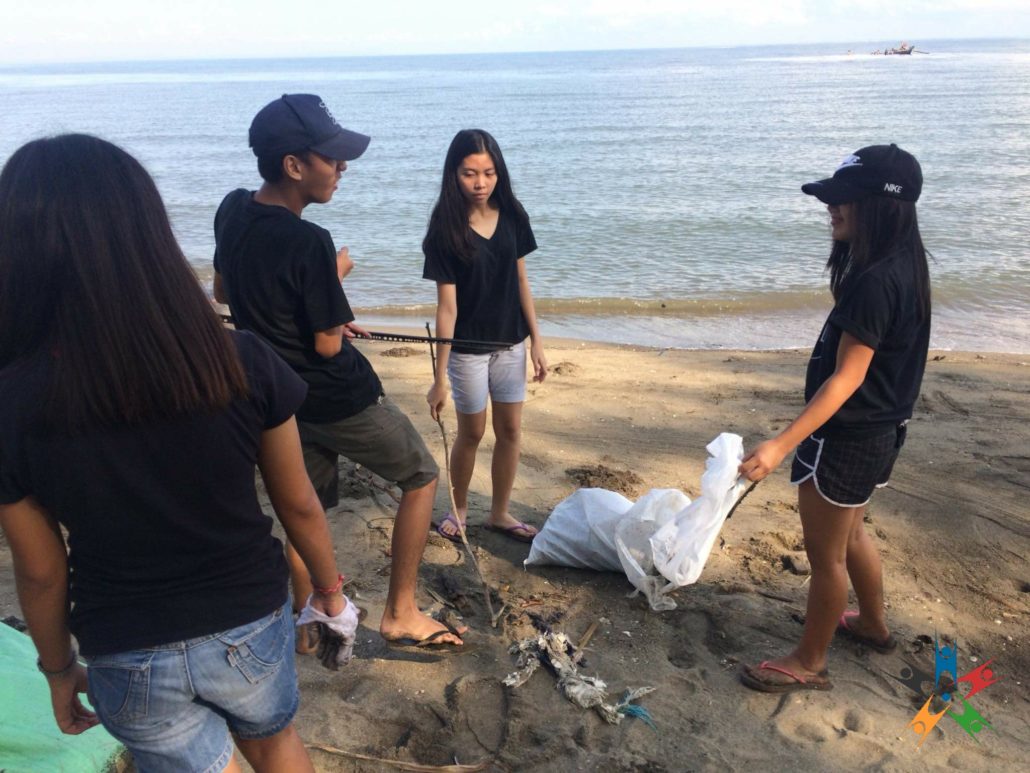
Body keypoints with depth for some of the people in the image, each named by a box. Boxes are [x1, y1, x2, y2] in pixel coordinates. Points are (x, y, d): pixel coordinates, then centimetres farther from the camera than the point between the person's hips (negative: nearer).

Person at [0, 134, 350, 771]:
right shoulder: (242, 362, -20)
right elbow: (299, 505, -8)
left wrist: (58, 669, 11)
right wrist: (329, 585, 11)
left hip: (130, 660, 0)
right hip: (251, 628, 1)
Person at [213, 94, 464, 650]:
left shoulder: (232, 211, -2)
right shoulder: (308, 243, -27)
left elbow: (223, 291, 14)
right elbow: (328, 346, -19)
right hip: (339, 398, -7)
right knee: (421, 477, 11)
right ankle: (400, 613, 16)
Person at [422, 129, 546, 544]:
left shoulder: (512, 217, -5)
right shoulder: (446, 229, -16)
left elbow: (521, 281, 4)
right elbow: (447, 305, -16)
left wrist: (536, 341, 3)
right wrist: (440, 377, -16)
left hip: (510, 343, 4)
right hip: (468, 348, -4)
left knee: (510, 430, 11)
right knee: (471, 432, 11)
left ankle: (499, 513, 30)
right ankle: (459, 508, 35)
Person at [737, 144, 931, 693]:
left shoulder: (874, 282, -27)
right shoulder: (903, 265, 3)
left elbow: (846, 378, -28)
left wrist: (781, 444, -30)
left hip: (847, 438, -10)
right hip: (878, 429, 10)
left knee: (825, 553, 7)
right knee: (849, 534, 28)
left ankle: (808, 663, 25)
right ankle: (872, 624, 48)